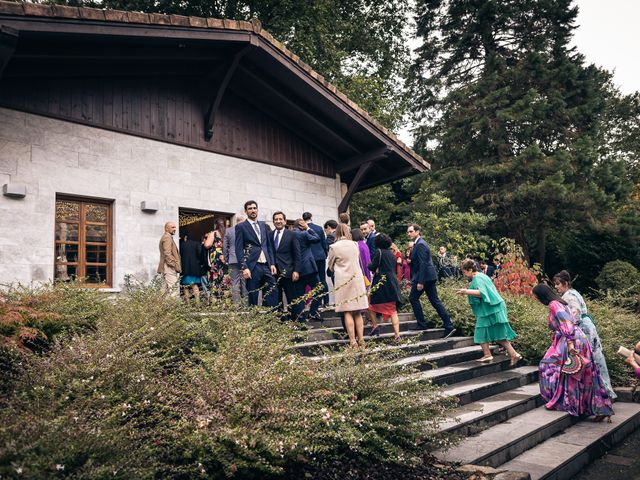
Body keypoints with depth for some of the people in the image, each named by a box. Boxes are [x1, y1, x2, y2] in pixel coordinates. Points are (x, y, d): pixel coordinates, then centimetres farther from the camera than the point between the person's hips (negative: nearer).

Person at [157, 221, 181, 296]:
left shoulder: (165, 237, 24)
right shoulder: (167, 237, -9)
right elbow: (167, 253, -18)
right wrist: (174, 265, -17)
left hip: (165, 268, 11)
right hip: (169, 268, -11)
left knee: (165, 289, 9)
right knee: (172, 290, -16)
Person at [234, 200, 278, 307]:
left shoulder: (263, 225, 16)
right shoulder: (241, 227, 0)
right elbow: (239, 249, -5)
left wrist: (272, 263, 8)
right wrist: (244, 268, -14)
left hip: (266, 266, 5)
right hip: (253, 267, -5)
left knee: (273, 292, -1)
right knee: (253, 297, 0)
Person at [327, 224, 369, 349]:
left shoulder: (334, 247, -8)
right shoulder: (354, 245, 4)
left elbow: (330, 265, 5)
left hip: (343, 280, -4)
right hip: (357, 279, 4)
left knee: (348, 312, 0)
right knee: (357, 312, 10)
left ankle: (353, 342, -2)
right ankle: (361, 340, 10)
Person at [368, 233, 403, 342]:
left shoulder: (379, 251, -6)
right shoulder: (392, 253, 14)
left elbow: (372, 267, -10)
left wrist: (369, 264, 12)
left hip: (381, 283, -6)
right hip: (393, 283, 6)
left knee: (371, 304, 12)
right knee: (393, 310, 4)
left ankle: (375, 326, 4)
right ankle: (397, 335, -1)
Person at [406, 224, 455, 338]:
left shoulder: (420, 245, -14)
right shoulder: (418, 243, 18)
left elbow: (422, 264, -20)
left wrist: (420, 282, -22)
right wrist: (413, 279, 22)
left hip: (424, 276, -10)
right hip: (430, 277, 10)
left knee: (413, 298, 1)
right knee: (435, 301, 7)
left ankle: (422, 324, 5)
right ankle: (448, 326, 5)